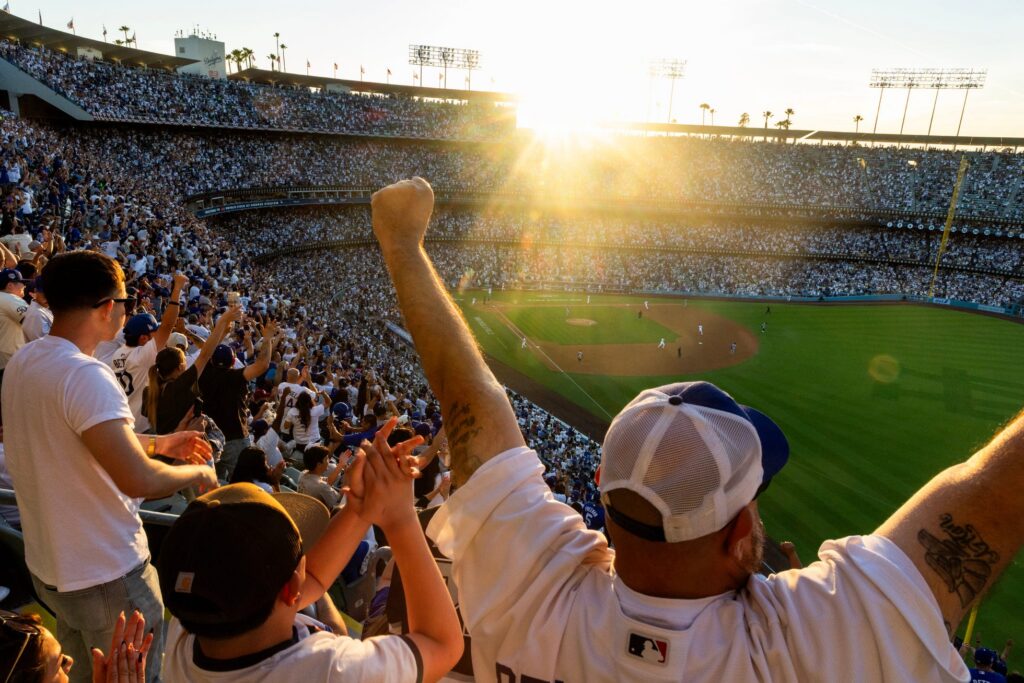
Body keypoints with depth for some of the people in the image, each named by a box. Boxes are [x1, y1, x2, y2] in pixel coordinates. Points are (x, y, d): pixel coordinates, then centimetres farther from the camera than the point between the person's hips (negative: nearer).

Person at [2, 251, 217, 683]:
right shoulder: (85, 375, -28)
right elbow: (139, 480, -34)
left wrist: (157, 443, 16)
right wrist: (198, 472, -15)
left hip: (50, 565, 9)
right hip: (106, 574, -9)